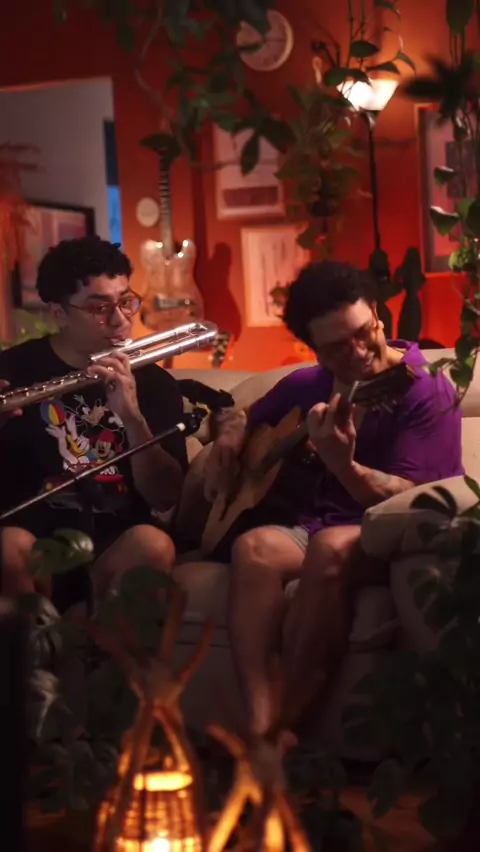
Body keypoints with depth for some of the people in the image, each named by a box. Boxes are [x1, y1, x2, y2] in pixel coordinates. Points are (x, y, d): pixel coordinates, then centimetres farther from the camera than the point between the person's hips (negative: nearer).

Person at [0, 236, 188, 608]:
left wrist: (132, 416, -19)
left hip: (115, 544, 1)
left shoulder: (155, 384, 5)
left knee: (154, 545, -31)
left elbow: (165, 498, -3)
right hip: (33, 534, -1)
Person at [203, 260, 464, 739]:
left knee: (331, 545, -38)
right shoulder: (305, 386, 10)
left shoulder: (426, 392, -6)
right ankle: (260, 727, -37)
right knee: (254, 545, -29)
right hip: (307, 523, 5)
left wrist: (343, 466, -32)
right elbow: (247, 419, 29)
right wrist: (230, 435, 4)